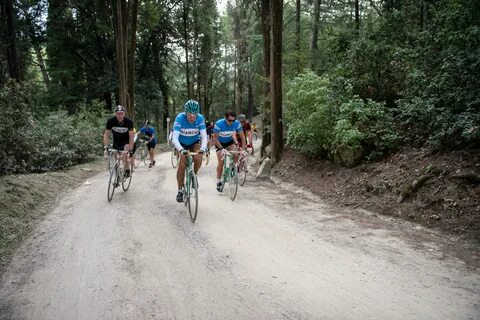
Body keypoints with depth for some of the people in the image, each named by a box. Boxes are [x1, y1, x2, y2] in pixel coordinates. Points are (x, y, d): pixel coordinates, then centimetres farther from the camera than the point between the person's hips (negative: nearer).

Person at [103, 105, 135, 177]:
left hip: (126, 141, -2)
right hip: (116, 141, 2)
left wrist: (130, 150, -34)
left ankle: (127, 170, -10)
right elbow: (106, 134, -19)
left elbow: (131, 137, -27)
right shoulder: (111, 121, -23)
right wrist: (105, 147, -30)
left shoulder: (129, 121, -28)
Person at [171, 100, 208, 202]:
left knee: (198, 158, -26)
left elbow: (204, 136, -29)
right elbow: (174, 138, -36)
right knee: (182, 164, -18)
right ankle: (180, 190, -3)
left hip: (195, 142, 1)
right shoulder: (180, 118, -31)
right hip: (182, 143, -1)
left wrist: (203, 148, -49)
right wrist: (181, 150, -54)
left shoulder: (200, 118, -26)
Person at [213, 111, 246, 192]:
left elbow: (242, 136, -16)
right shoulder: (219, 124, -31)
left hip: (230, 142, 2)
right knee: (221, 162, -8)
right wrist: (221, 148, -33)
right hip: (220, 143, -2)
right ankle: (218, 181, 6)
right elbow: (215, 138, -24)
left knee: (236, 154, -26)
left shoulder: (237, 123, -24)